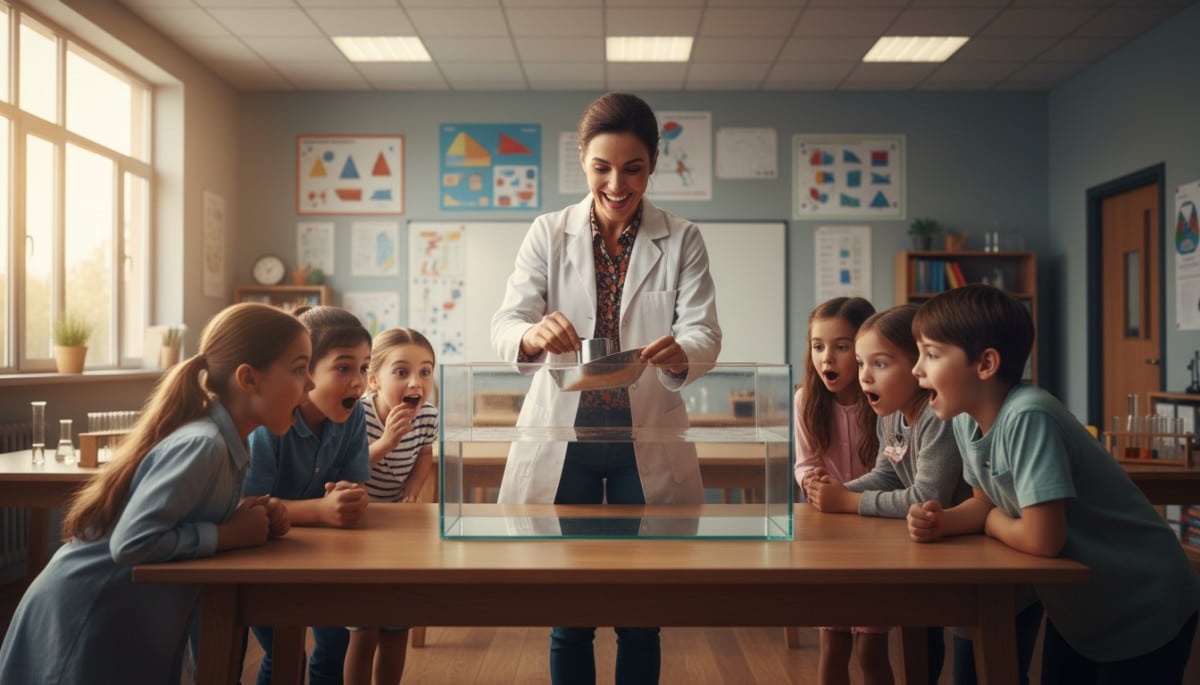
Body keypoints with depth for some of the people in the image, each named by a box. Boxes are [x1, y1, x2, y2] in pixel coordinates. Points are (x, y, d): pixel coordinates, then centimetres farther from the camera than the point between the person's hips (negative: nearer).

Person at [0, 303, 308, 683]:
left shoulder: (226, 441, -1)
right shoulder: (202, 445, -28)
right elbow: (131, 543, -33)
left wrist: (252, 517, -10)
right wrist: (231, 534, -23)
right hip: (84, 621, -8)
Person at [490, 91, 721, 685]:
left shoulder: (681, 241, 3)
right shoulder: (548, 234, 3)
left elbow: (705, 333, -7)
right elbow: (504, 325, -7)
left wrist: (679, 353, -32)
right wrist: (533, 335, -31)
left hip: (647, 440, 0)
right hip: (563, 435, 0)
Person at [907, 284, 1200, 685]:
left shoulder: (1027, 416, -33)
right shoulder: (966, 420, -7)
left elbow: (1043, 539, -35)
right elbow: (987, 503, 4)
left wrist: (991, 523, -15)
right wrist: (942, 521, -16)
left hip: (1141, 613, -7)